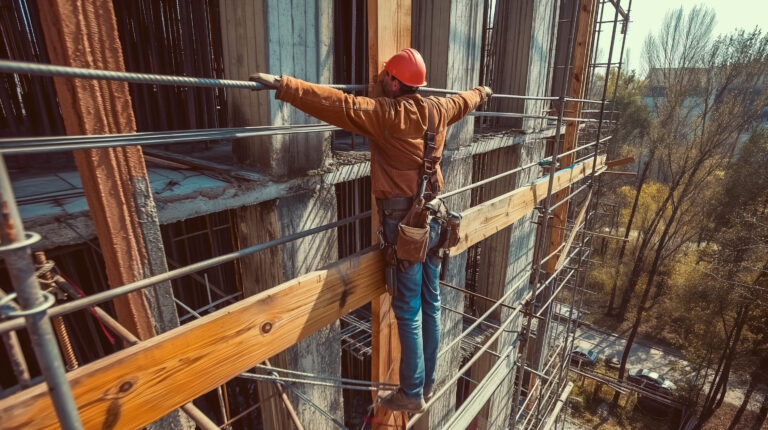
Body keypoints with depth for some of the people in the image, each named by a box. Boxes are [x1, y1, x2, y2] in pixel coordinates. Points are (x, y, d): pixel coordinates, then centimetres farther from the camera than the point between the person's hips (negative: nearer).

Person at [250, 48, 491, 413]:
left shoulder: (385, 113, -14)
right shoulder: (437, 109, 8)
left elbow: (339, 105, -25)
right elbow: (463, 101, 29)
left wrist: (282, 85, -23)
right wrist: (482, 92, 50)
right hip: (433, 215, 8)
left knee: (409, 310, 3)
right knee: (430, 303, 16)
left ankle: (411, 394, 19)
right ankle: (426, 382, 34)